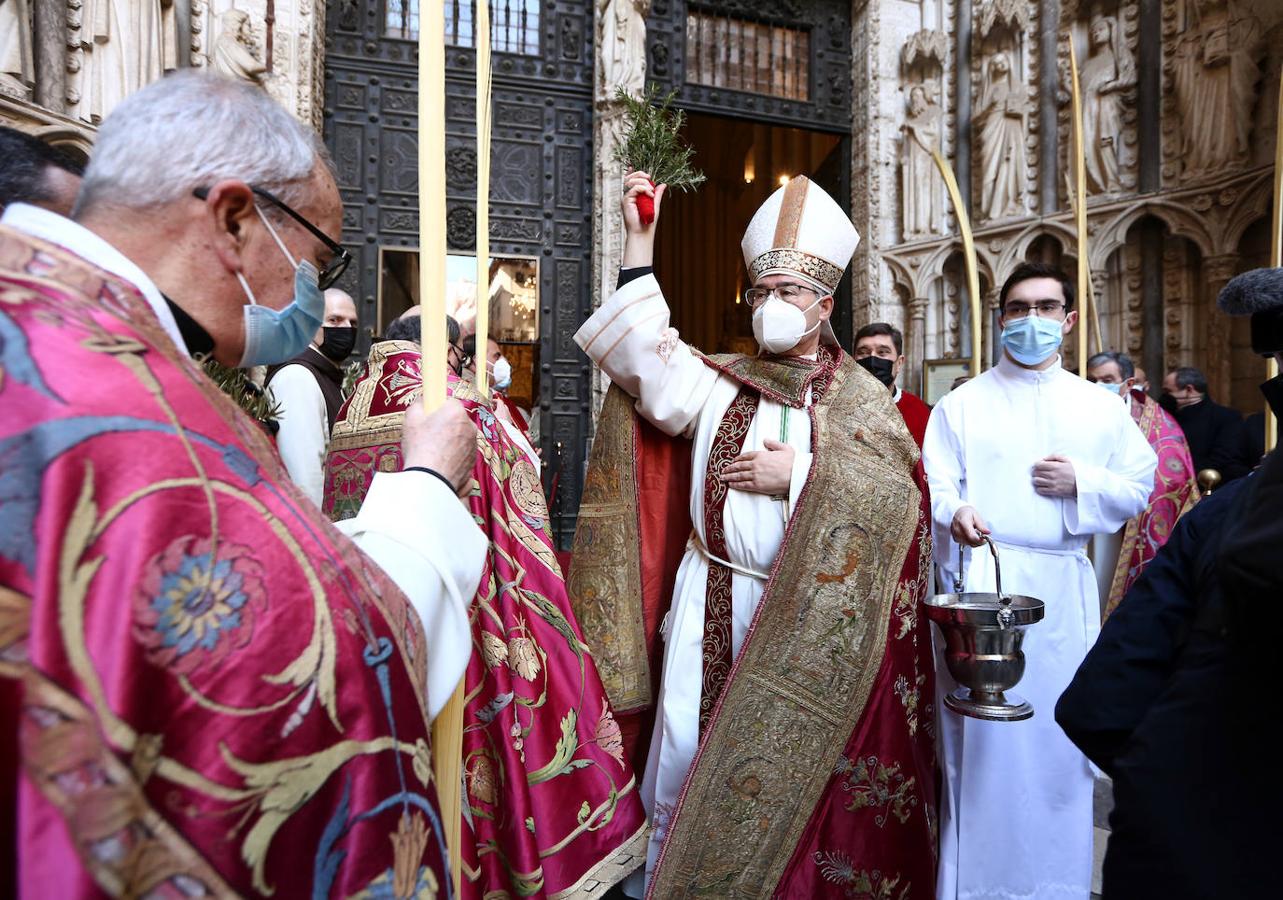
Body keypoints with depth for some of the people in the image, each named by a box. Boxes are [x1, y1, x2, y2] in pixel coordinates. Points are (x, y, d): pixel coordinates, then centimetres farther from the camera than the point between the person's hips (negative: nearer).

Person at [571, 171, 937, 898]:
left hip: (808, 614, -1)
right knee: (690, 757, 5)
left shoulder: (861, 398, 3)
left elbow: (900, 493, -6)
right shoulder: (720, 381, 7)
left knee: (787, 767, 9)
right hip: (710, 603, 2)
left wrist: (800, 473, -14)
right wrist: (640, 242, -9)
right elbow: (646, 360, -7)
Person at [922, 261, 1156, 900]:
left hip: (1062, 588, 2)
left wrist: (1082, 482, -7)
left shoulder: (1100, 408, 11)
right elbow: (933, 483, -4)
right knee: (979, 729, 1)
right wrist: (955, 511, -26)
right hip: (978, 581, -2)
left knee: (1058, 723, 7)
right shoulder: (961, 404, 4)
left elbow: (1141, 487, 11)